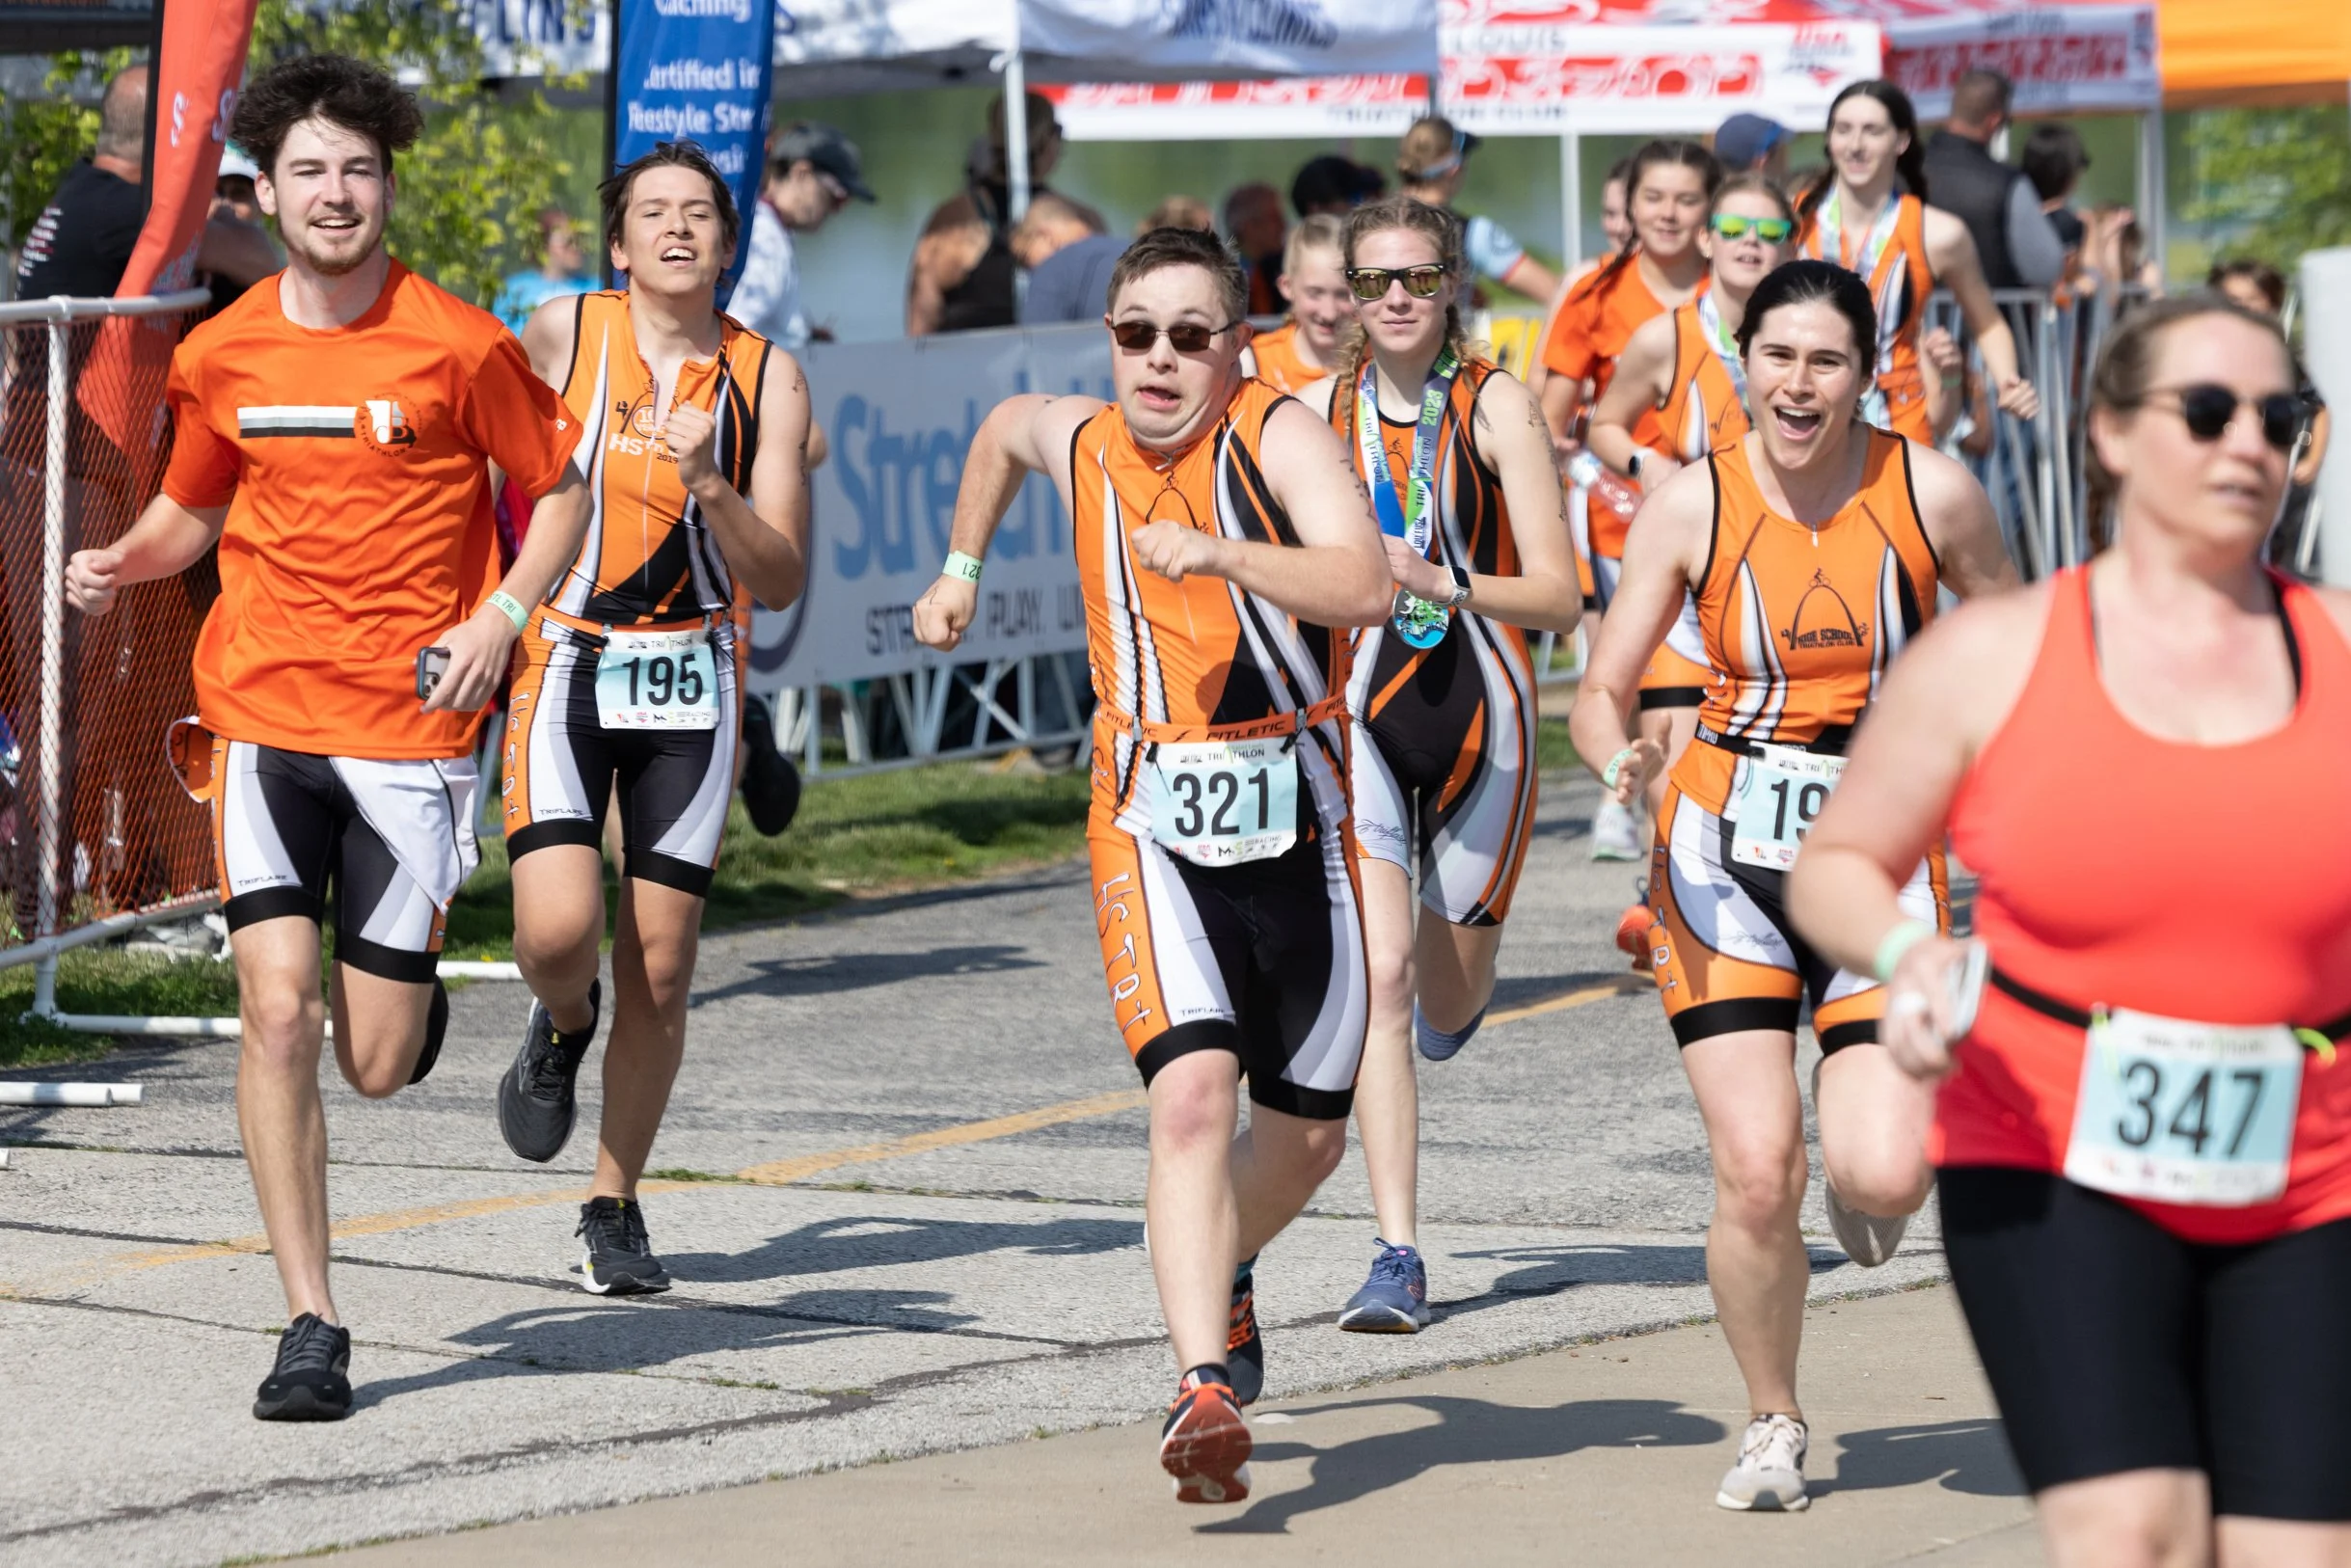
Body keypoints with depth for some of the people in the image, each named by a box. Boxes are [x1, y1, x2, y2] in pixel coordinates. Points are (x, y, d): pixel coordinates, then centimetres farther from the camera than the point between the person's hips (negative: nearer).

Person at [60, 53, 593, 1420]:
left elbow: (563, 493, 6)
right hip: (263, 718, 2)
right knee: (277, 1010, -13)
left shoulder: (458, 346, -4)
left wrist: (500, 618, -10)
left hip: (410, 731, -2)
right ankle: (314, 1330, -6)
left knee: (376, 1064, 0)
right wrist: (119, 564, 0)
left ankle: (414, 992, 39)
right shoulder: (221, 356, 5)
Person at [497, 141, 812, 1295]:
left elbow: (780, 582, -5)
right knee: (558, 928, -19)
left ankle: (615, 1208, 19)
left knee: (659, 968, 2)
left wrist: (708, 487, -21)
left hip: (691, 679, 1)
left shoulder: (766, 380, -2)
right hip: (564, 662, -1)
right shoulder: (561, 336, -5)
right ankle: (563, 1028, 18)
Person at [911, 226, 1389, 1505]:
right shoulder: (1077, 439, 2)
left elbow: (1366, 588, -30)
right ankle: (1205, 1388, -31)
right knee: (1192, 1092, -22)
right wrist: (962, 570, 31)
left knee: (1306, 1132, 14)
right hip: (1154, 826, 0)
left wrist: (1222, 553, -41)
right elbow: (1003, 428, 29)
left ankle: (1222, 1278, 45)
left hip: (1298, 820, 0)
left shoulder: (1282, 437, -13)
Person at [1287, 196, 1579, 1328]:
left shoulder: (1494, 406, -7)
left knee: (1448, 999, 12)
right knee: (1379, 973, -16)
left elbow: (1558, 598, -14)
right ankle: (1398, 1256, -17)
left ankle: (1450, 997, 53)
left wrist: (1436, 584, -26)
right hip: (1360, 713, 1)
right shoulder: (1321, 410, 2)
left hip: (1480, 710, -1)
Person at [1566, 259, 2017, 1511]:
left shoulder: (1932, 494, -6)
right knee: (1755, 1174, -11)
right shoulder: (1692, 506, -6)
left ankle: (1861, 1131, 25)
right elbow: (1600, 694, -3)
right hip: (1726, 854, 0)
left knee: (1879, 1174, -15)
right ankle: (1772, 1424, 14)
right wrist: (1619, 760, -24)